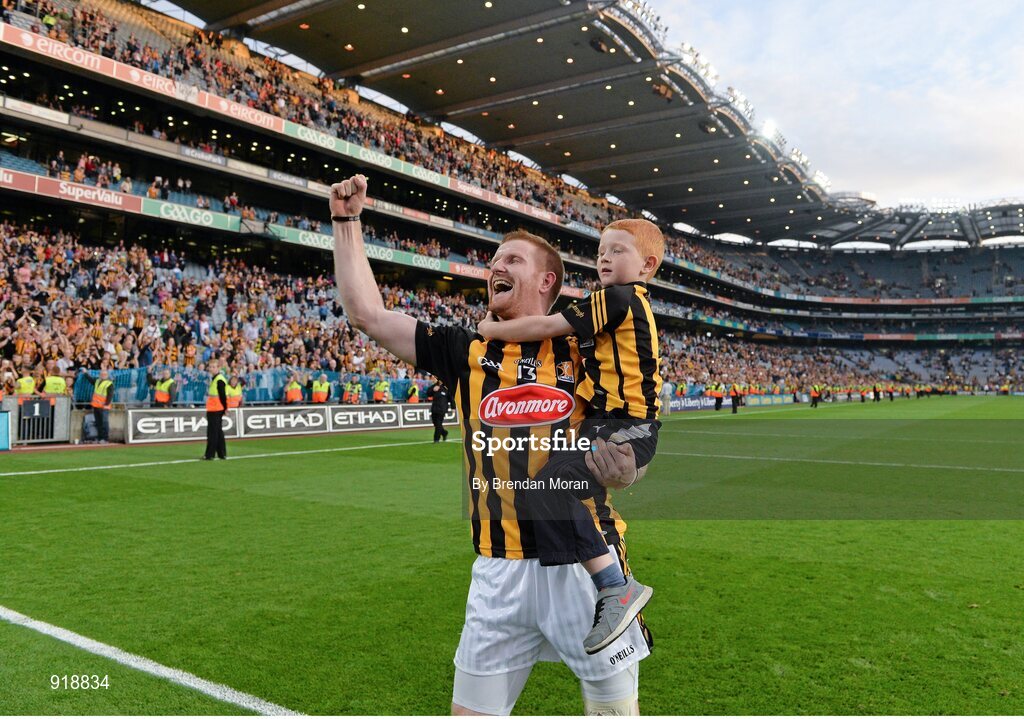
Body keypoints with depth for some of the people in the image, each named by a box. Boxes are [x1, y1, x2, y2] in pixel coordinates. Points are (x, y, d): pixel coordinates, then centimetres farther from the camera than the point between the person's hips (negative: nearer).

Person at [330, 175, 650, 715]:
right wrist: (347, 221, 8)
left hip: (587, 564, -1)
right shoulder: (467, 353, 6)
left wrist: (622, 464, -19)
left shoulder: (585, 354, 0)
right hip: (499, 571, 2)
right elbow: (365, 312, 6)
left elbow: (631, 457, 4)